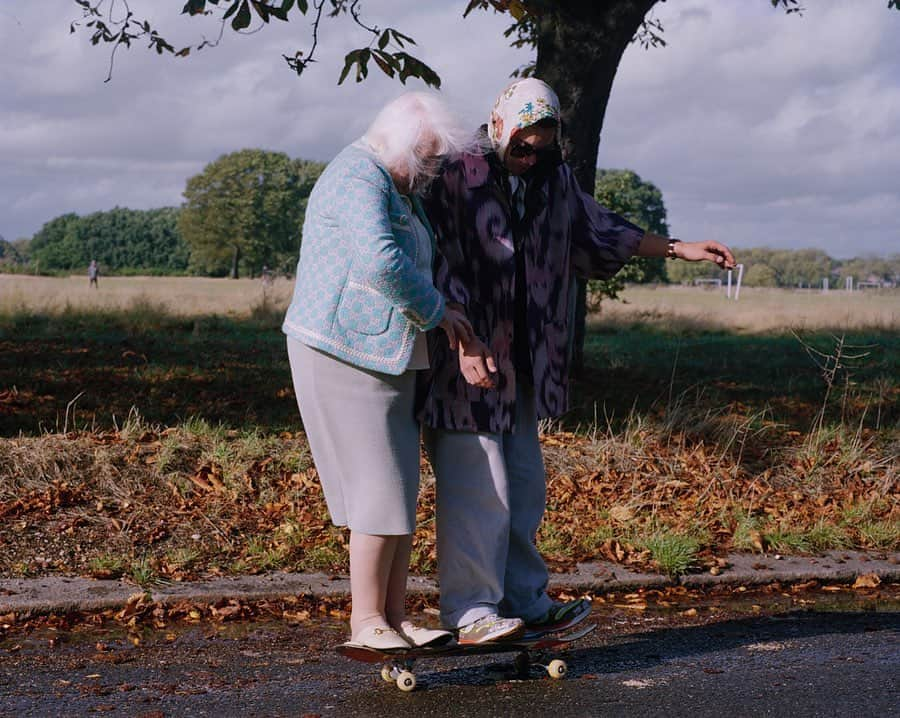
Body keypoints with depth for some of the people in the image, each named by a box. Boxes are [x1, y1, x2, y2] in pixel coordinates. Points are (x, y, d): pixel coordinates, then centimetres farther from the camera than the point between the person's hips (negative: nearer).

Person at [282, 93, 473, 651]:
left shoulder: (397, 187, 17)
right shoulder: (359, 181, -17)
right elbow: (381, 261, -33)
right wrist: (435, 311, -20)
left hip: (387, 357, 10)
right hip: (345, 355, -10)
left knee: (400, 492, 7)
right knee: (382, 489, -9)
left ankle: (395, 619, 11)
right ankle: (366, 621, -1)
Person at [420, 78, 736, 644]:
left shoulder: (554, 179, 10)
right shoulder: (457, 177, -13)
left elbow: (598, 233, 23)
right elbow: (440, 266, -19)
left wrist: (681, 249, 22)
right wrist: (464, 343, -27)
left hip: (521, 363, 8)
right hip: (461, 360, -8)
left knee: (524, 485, 13)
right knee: (478, 487, -8)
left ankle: (525, 601, 23)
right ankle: (470, 612, 0)